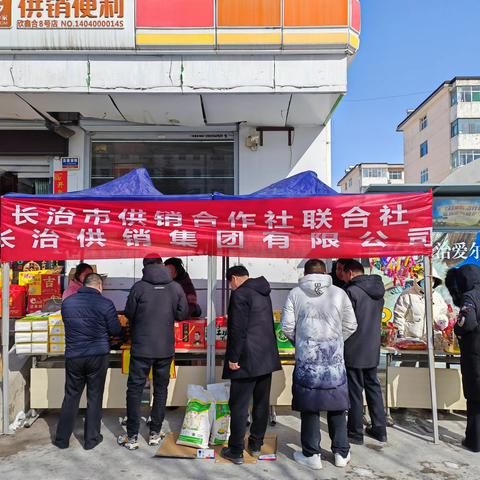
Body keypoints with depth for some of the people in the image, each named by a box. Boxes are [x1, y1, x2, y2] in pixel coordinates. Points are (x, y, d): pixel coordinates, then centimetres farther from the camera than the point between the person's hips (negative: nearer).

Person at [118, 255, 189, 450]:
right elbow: (183, 314, 0)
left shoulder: (139, 287, -11)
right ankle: (155, 433, 23)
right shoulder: (176, 287, -5)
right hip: (165, 348, 2)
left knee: (134, 389, 9)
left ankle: (132, 436, 13)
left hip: (141, 348, -2)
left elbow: (129, 314, -3)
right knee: (160, 389, 16)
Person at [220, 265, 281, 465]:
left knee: (239, 406, 2)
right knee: (262, 403, 16)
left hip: (247, 359, -8)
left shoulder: (240, 294, -14)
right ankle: (256, 445, 28)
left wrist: (233, 357, -13)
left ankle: (236, 452, 10)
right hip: (267, 357, 9)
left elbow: (238, 330, -19)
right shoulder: (263, 293, 12)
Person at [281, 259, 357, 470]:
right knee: (336, 406, 14)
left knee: (309, 407, 9)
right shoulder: (339, 293, -1)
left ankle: (311, 454, 18)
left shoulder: (295, 294, -3)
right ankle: (341, 453, 25)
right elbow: (350, 326, 4)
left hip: (307, 358, -1)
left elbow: (287, 326, -3)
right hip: (335, 358, 1)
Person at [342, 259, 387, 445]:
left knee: (355, 391, 4)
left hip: (354, 351, -7)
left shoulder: (351, 291, -18)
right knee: (373, 387, 17)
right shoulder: (378, 290, 6)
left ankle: (355, 433, 14)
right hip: (373, 349, 7)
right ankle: (379, 429, 25)